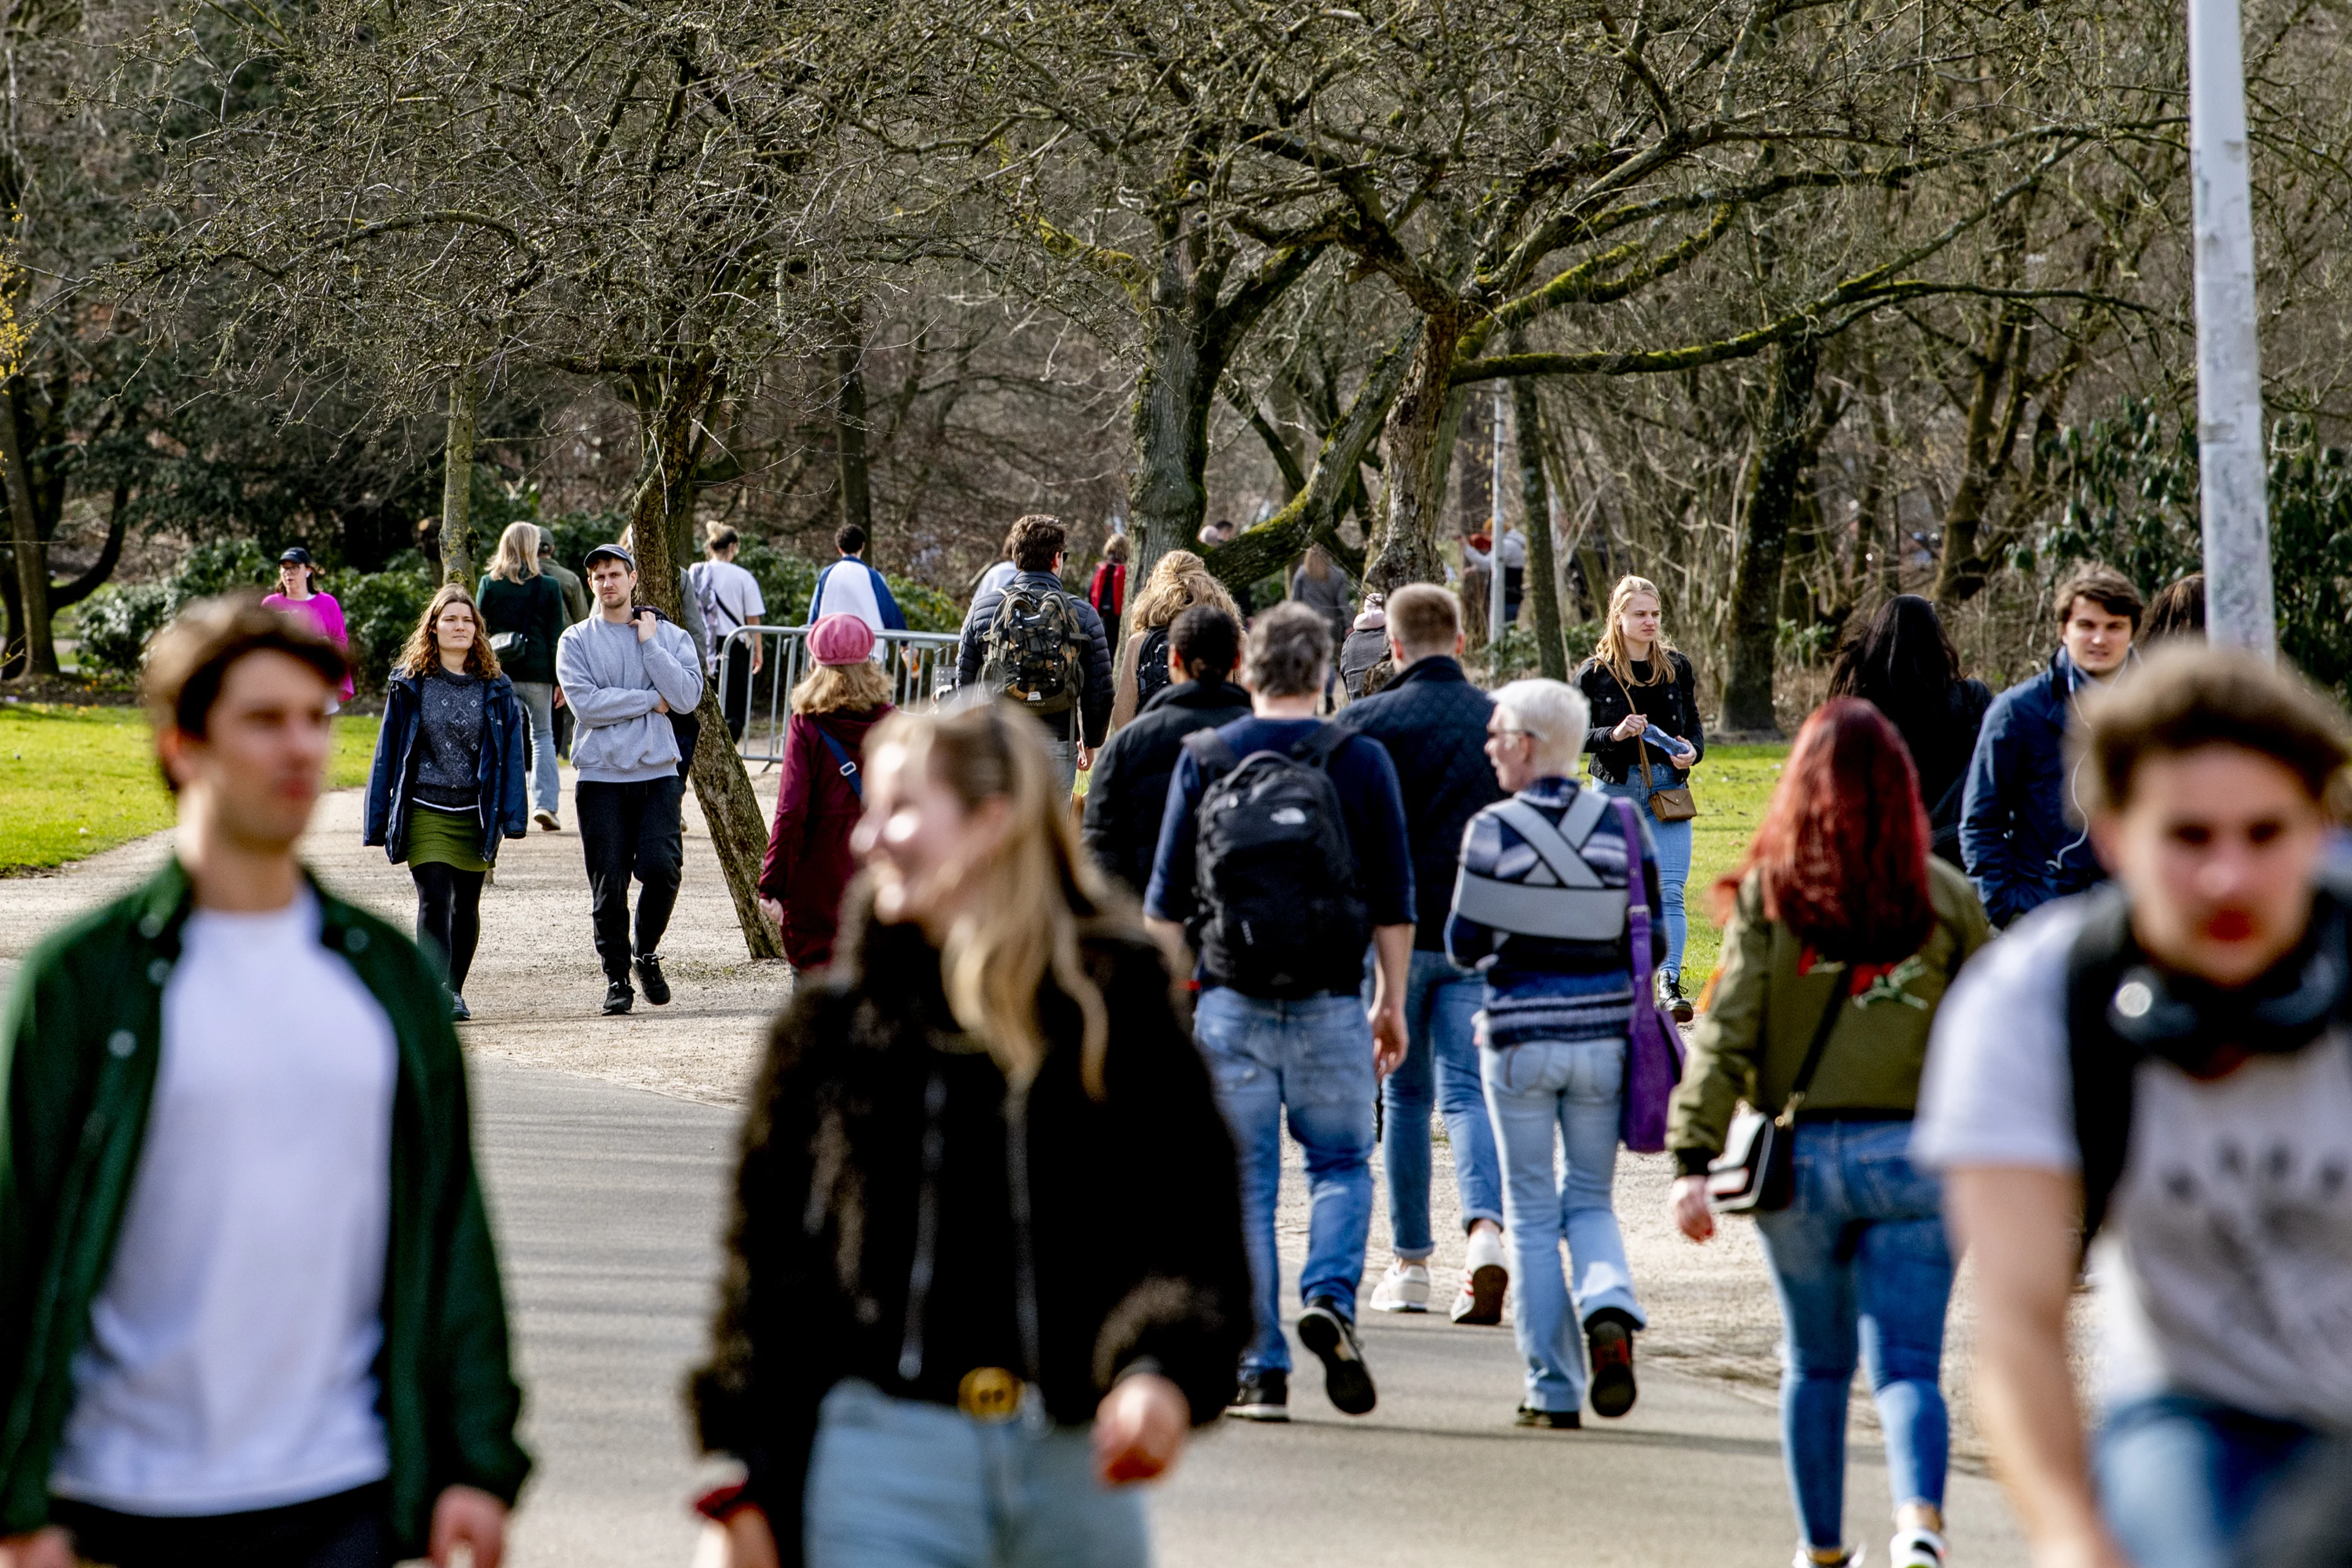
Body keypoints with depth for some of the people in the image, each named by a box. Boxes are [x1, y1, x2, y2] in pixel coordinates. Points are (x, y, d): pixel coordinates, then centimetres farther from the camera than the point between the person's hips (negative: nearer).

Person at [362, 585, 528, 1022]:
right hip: (425, 811, -2)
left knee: (466, 906, 10)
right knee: (434, 900, -16)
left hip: (476, 814, 2)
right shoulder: (410, 683, 2)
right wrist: (377, 819, 3)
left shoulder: (494, 687, 5)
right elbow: (388, 751, 5)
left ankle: (455, 989, 25)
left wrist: (512, 817, -5)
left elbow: (510, 753, 4)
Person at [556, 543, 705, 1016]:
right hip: (601, 777, 0)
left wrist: (649, 644, -5)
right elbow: (586, 704, -9)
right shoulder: (576, 641, 6)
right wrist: (651, 700, -6)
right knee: (609, 886, -2)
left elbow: (686, 698, -5)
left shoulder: (671, 636, 10)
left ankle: (648, 953, 8)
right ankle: (616, 978, 11)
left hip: (658, 772, 0)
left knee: (661, 866, -16)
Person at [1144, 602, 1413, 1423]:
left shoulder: (1204, 758, 4)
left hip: (1229, 1003, 1)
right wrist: (1392, 1003, 10)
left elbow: (1167, 899, 5)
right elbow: (1393, 900, 2)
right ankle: (1329, 1298, -12)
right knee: (1342, 1163, 14)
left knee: (1244, 1182, 5)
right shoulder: (1359, 760, 2)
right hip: (1328, 1002, -1)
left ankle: (1260, 1369, 3)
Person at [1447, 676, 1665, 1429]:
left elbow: (1464, 944, -5)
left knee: (1533, 1213, 8)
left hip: (1520, 1040, -2)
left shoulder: (1494, 830, -10)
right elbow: (1650, 943, 1)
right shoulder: (1621, 825, -2)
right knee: (1589, 1198, 18)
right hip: (1603, 1037, 2)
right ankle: (1609, 1308, -12)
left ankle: (1554, 1389, 6)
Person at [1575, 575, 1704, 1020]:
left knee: (1669, 891, -11)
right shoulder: (1594, 673, 0)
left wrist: (1692, 751, -9)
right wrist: (1614, 734, -18)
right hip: (1615, 788, -1)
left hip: (1668, 789, 1)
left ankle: (1670, 983, -17)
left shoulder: (1676, 667, 7)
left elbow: (1694, 725, 13)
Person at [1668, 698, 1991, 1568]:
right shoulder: (1947, 898, 0)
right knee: (1907, 1365, -1)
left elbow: (1727, 1034, -8)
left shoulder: (1769, 894, -3)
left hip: (1801, 1153, 0)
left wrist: (1693, 1157, -9)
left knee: (1815, 1365, 17)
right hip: (1916, 1156, 0)